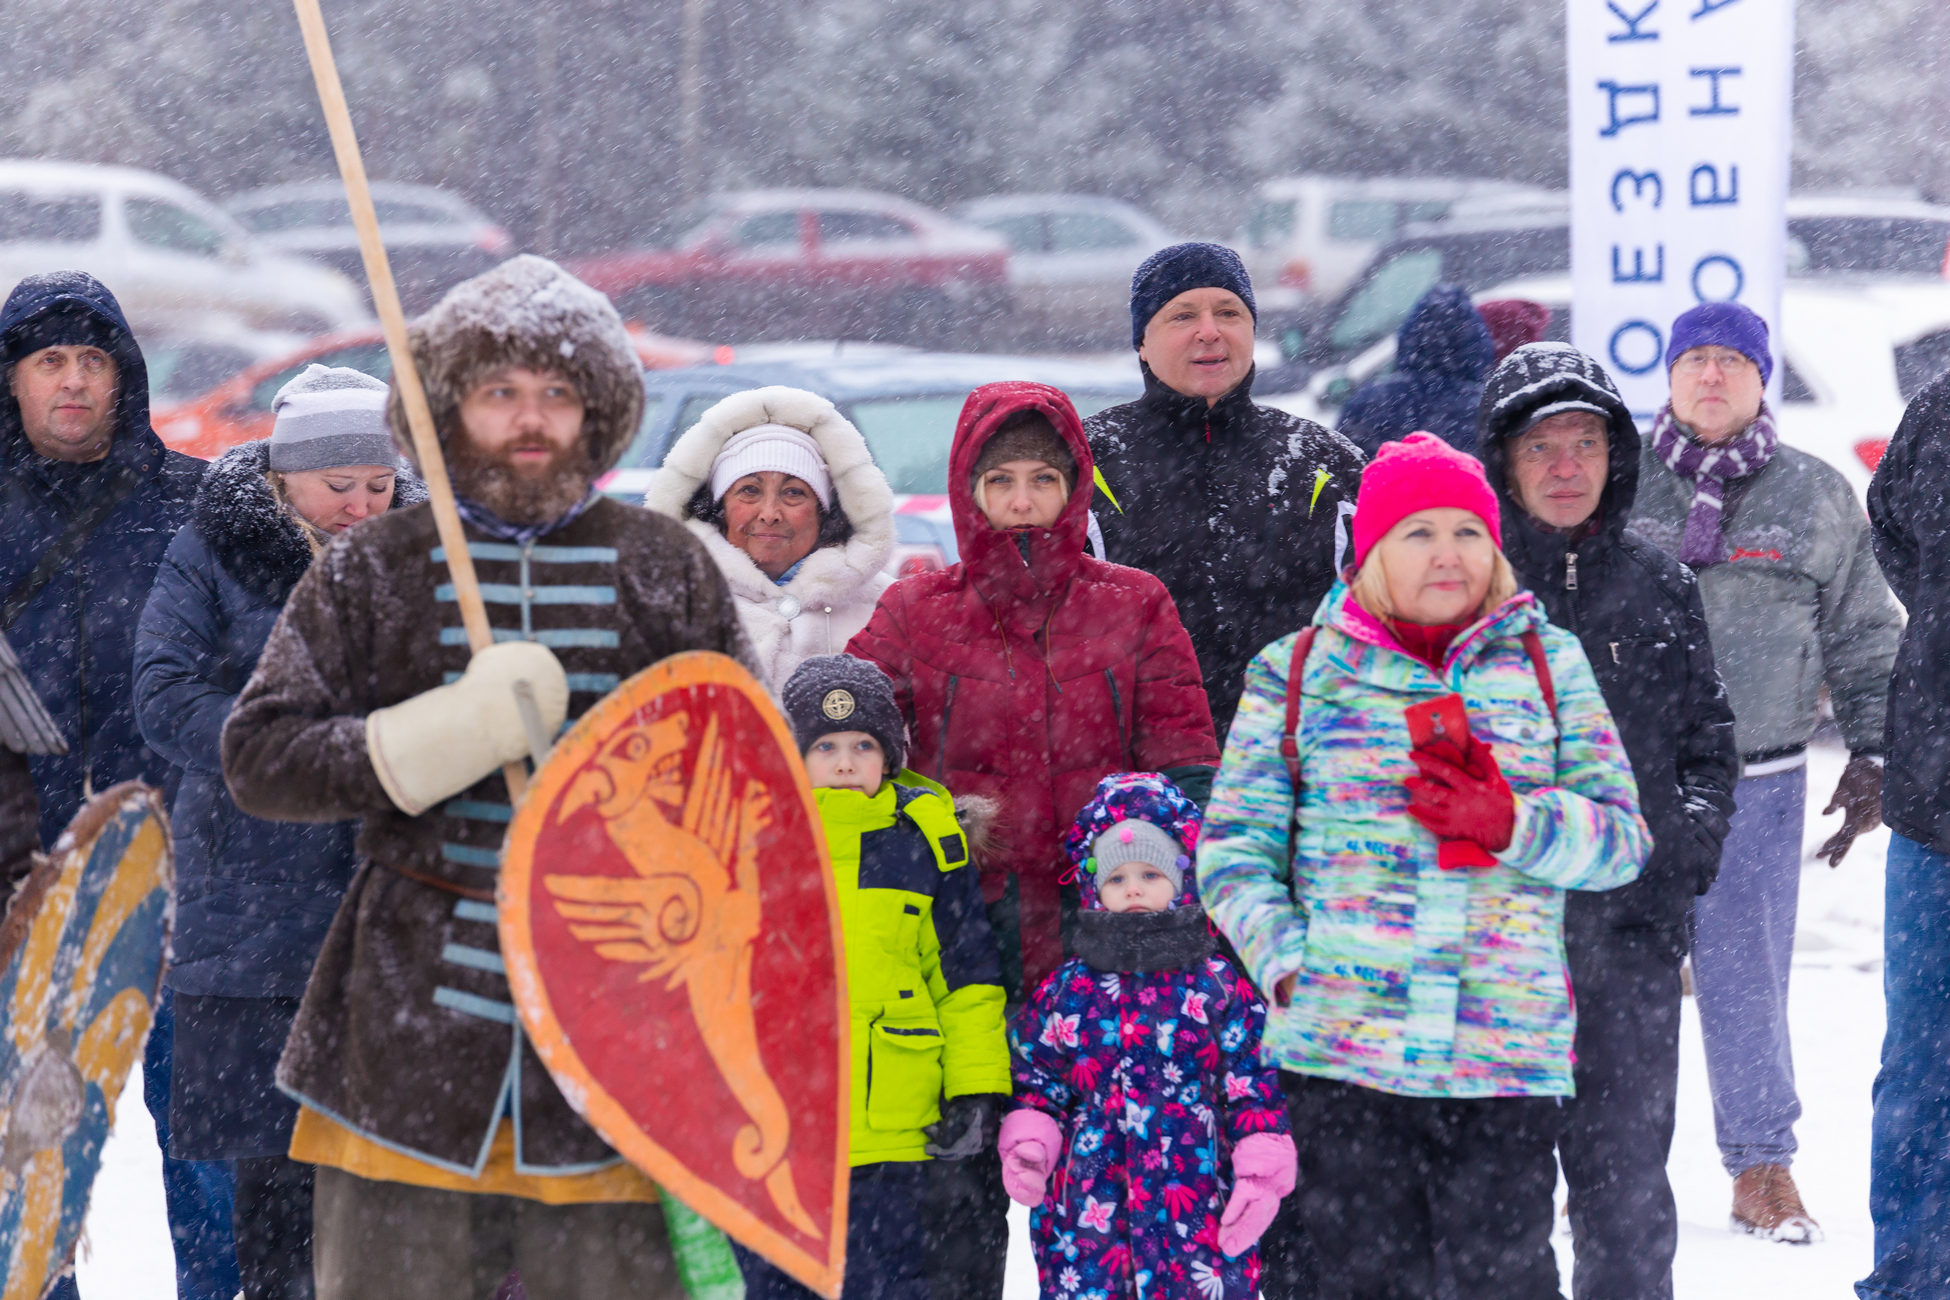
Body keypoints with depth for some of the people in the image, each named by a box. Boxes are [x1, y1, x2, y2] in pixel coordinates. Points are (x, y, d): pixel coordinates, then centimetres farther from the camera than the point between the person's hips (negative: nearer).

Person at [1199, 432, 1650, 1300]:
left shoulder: (1548, 662, 11)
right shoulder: (1298, 672, 9)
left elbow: (1623, 837, 7)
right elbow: (1233, 848, 8)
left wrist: (1512, 824, -11)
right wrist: (1289, 965, -7)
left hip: (1509, 1046, 0)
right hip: (1343, 1047, 0)